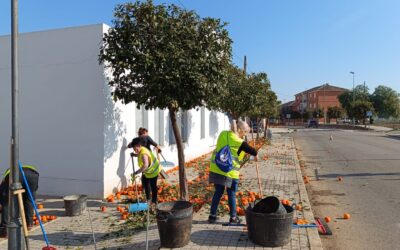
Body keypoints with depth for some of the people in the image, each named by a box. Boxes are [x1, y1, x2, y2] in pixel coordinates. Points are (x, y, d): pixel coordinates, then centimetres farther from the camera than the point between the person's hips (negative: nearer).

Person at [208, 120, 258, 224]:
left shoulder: (223, 134, 5)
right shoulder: (239, 142, -14)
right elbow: (250, 150, -6)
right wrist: (255, 154, 18)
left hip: (216, 169, 6)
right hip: (230, 172, -6)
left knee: (218, 192, 16)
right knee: (232, 194, 10)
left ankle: (212, 216, 22)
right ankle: (233, 217, 22)